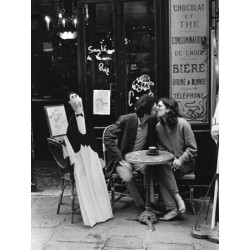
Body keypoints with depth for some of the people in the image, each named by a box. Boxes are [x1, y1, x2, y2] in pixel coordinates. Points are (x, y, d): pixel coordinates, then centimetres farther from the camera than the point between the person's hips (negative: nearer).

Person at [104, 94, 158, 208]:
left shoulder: (153, 121, -7)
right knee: (127, 177, -31)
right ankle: (142, 206, -11)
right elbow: (108, 138, -20)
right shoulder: (126, 120, -20)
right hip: (123, 158, -3)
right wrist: (120, 160, -23)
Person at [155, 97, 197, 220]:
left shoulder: (182, 124, -13)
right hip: (169, 161, 5)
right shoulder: (158, 126, 2)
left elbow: (192, 149, -10)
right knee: (160, 168, -29)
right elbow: (160, 148, 8)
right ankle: (173, 208, -28)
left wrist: (180, 160, -24)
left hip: (186, 162, -4)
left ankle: (176, 202, -23)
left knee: (162, 167, -31)